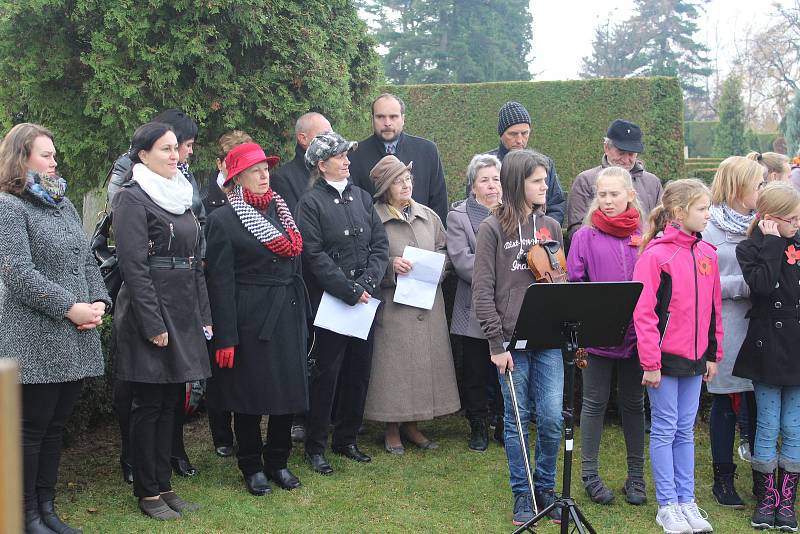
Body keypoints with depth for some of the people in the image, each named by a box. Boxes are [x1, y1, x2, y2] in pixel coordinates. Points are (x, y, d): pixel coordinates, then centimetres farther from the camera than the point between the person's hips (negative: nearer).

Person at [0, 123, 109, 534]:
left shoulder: (63, 204, 16)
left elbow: (87, 260, 18)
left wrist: (98, 303, 1)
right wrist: (70, 307, -17)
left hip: (75, 341, 7)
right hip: (36, 341, -7)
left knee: (55, 426, 12)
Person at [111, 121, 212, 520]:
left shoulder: (180, 197, 14)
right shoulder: (132, 198, -10)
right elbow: (134, 266, -16)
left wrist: (203, 316, 11)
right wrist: (153, 324, -19)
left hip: (184, 315, 8)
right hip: (150, 312, -8)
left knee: (170, 401, 12)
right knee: (148, 404, 1)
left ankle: (163, 484, 21)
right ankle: (147, 492, 12)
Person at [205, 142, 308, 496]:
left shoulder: (281, 211, 11)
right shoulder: (224, 220, -7)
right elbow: (220, 283, -10)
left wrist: (302, 319, 13)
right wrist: (225, 338, -13)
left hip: (288, 316, 6)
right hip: (250, 319, -5)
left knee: (288, 392, 8)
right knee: (250, 398, 4)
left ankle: (278, 461, 24)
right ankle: (252, 467, 20)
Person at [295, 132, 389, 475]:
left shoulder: (361, 197, 11)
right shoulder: (311, 202, -5)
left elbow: (380, 245, 6)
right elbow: (314, 254, -12)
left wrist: (366, 283, -8)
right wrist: (349, 291, -15)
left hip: (365, 301, 5)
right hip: (329, 301, -5)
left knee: (359, 372, 10)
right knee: (326, 373, -1)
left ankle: (346, 439, 24)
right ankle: (315, 446, 10)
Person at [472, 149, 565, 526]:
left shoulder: (550, 226, 9)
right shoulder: (493, 228, -3)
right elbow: (482, 291, -5)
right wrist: (496, 343, -10)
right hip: (512, 339, -3)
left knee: (551, 418, 1)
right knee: (517, 419, 6)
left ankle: (545, 487, 21)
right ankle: (522, 494, 20)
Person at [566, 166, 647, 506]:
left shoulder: (644, 236, 3)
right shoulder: (585, 236, -2)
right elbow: (575, 283, -3)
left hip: (636, 334, 2)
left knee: (634, 402, 12)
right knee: (595, 402, 7)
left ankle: (636, 476, 22)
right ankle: (589, 475, 17)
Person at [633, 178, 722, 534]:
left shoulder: (707, 254, 7)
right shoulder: (655, 254, -12)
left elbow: (713, 309, 13)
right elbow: (643, 312, -14)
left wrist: (713, 354, 12)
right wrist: (650, 362, -15)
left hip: (695, 358, 6)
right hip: (665, 357, -5)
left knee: (685, 431, 12)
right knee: (665, 430, 3)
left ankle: (686, 501, 19)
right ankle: (667, 505, 12)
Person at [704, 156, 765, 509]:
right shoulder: (710, 229, -6)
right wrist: (746, 283, -15)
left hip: (759, 324, 4)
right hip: (726, 325, -4)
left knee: (758, 400, 6)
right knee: (725, 401, 5)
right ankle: (723, 478, 16)